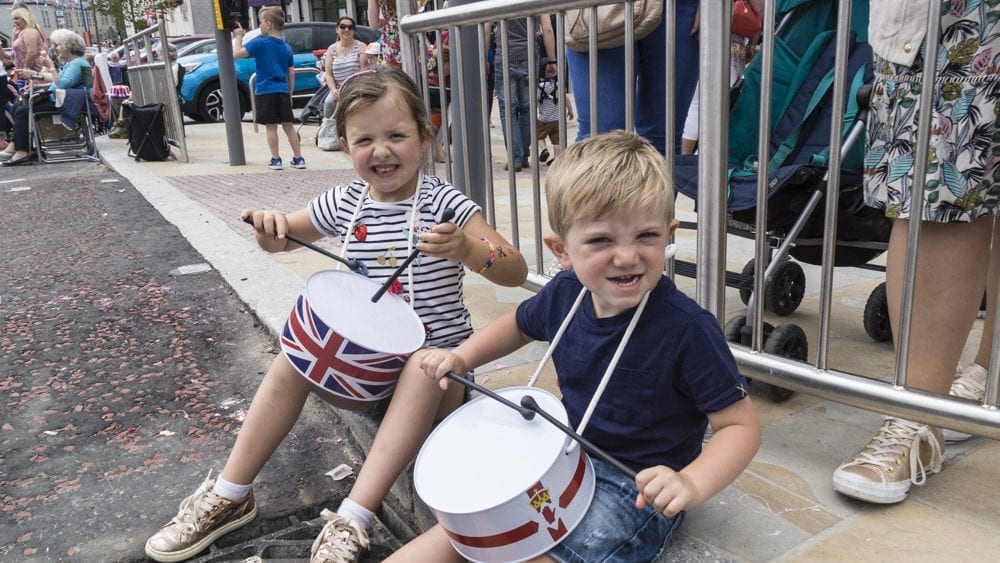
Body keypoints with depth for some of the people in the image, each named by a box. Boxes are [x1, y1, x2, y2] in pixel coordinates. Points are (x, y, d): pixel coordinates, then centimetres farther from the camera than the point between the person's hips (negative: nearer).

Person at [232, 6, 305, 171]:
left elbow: (236, 54, -8)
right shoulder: (287, 48, 9)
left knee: (270, 126, 2)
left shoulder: (260, 43, -7)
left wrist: (239, 36, 6)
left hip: (266, 91, -4)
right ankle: (298, 158, 8)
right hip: (283, 91, 4)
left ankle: (276, 160, 4)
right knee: (288, 125, 8)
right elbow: (291, 74, 11)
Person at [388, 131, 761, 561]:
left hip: (641, 488, -5)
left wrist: (691, 485, -37)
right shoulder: (564, 293, -9)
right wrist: (462, 357, 1)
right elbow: (520, 324, 14)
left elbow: (741, 424, -20)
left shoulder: (686, 328, -27)